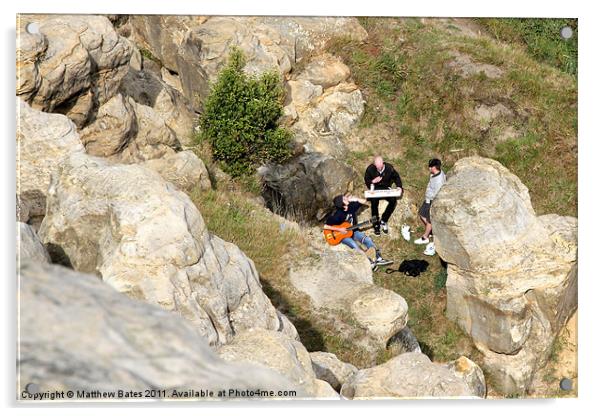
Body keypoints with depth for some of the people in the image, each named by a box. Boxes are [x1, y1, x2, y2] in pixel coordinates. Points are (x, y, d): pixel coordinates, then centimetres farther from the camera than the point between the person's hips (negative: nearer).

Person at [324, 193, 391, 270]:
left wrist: (354, 199, -15)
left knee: (368, 240, -14)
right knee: (354, 245, -31)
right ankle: (370, 263, -26)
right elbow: (325, 226, -23)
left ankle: (379, 259, -12)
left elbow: (364, 201, 1)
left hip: (353, 231, 6)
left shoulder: (351, 206, -7)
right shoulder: (337, 215, -24)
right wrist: (339, 229, -25)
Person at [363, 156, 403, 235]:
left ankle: (383, 220, -10)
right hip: (375, 189, -1)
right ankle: (376, 225, -17)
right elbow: (366, 180, 3)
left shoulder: (389, 168, -8)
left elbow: (396, 177, 7)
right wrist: (373, 181, -19)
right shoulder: (370, 169, -10)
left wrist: (399, 187, -9)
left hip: (386, 188, 1)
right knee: (374, 202, -32)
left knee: (393, 200, -28)